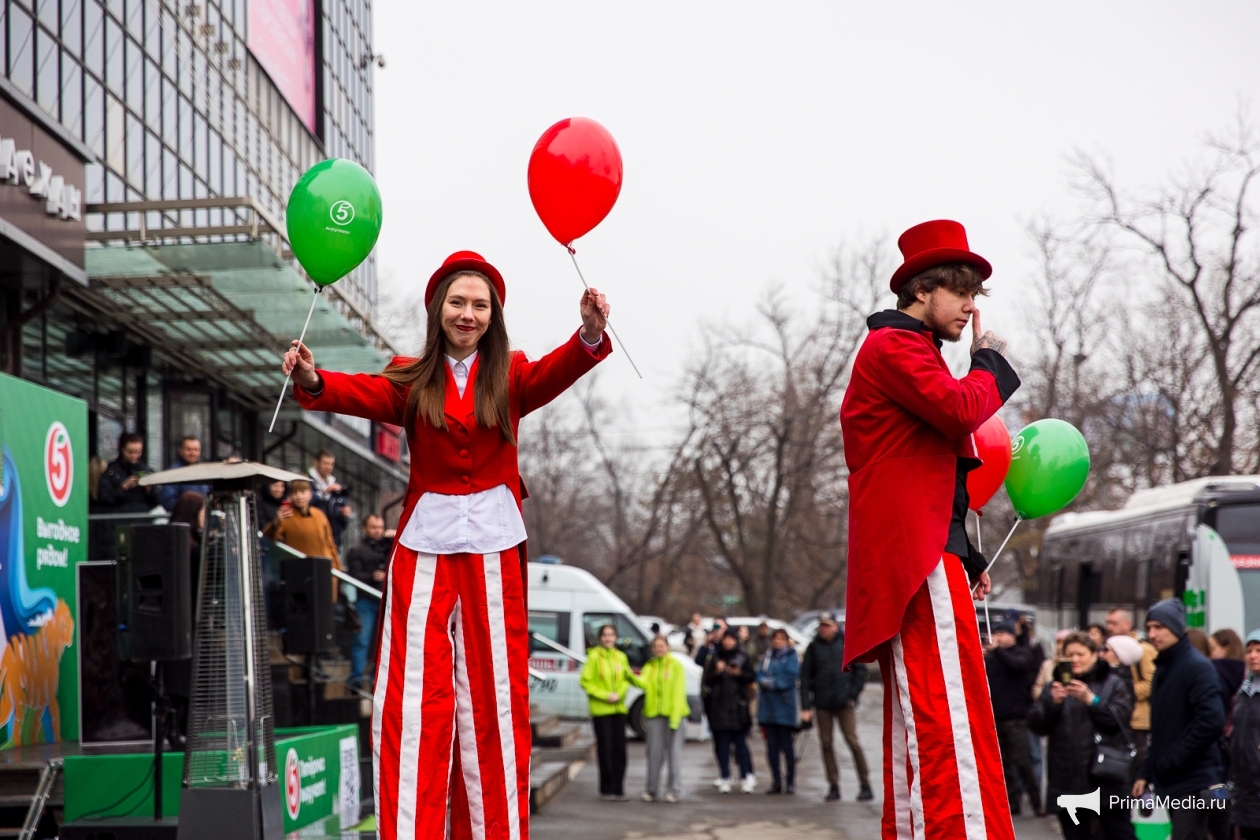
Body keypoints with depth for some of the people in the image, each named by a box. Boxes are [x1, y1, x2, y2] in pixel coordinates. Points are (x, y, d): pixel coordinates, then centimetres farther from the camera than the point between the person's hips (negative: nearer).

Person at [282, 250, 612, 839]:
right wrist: (315, 383, -35)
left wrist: (590, 337, -34)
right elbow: (367, 394, -13)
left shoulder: (509, 377, 7)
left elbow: (553, 374, -13)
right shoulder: (412, 381, 6)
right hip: (425, 546, 0)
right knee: (413, 694, -3)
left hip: (493, 548, 0)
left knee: (493, 692, 1)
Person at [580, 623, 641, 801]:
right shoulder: (594, 656, -6)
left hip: (618, 708, 4)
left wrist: (620, 693, -6)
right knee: (605, 750, -2)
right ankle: (607, 789, 6)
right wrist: (605, 695, -14)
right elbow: (585, 681, -7)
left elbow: (628, 678, 14)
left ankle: (618, 789, 9)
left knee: (619, 750, 3)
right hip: (600, 709, -4)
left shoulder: (621, 657, 8)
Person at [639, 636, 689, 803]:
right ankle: (652, 790, 11)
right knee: (654, 752, 5)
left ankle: (674, 790, 3)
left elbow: (678, 691, -5)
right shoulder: (649, 666, 12)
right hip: (653, 713, 3)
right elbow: (644, 683, -4)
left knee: (674, 752, -2)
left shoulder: (676, 665, 0)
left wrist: (675, 716, -13)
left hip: (672, 713, -3)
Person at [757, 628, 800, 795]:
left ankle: (790, 781, 4)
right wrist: (765, 682, -14)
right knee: (771, 745, 5)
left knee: (787, 746, -2)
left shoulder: (791, 656, -1)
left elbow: (791, 677, -11)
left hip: (785, 706, -5)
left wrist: (771, 682, -10)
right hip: (767, 706, 5)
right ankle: (776, 781, 11)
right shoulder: (766, 656, 13)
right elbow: (759, 676, 6)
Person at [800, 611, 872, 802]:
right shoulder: (813, 647, 6)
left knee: (853, 741, -6)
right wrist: (806, 706, -3)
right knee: (826, 743, 3)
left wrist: (853, 694, -6)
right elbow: (805, 677, 4)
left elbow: (860, 670, 4)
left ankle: (865, 785, -1)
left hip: (845, 702, -2)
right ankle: (833, 786, 10)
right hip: (822, 704, 2)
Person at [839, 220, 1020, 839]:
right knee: (950, 725, -18)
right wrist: (991, 362, -1)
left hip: (908, 564, 11)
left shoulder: (907, 352, 28)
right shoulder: (895, 346, -4)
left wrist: (966, 558, 21)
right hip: (920, 560, -11)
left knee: (915, 740, 8)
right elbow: (961, 408, -21)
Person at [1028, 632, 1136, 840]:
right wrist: (1052, 702, -16)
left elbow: (1119, 718, -11)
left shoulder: (1114, 685, 3)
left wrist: (1091, 700, -22)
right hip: (1067, 781, 3)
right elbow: (1036, 724, 2)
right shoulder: (1054, 686, 10)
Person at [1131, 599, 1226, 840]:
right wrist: (1147, 772, 14)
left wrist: (1172, 760, -17)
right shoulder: (1163, 668, 16)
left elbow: (1211, 722, -23)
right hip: (1171, 782, 9)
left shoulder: (1198, 667, -12)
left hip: (1194, 783, -9)